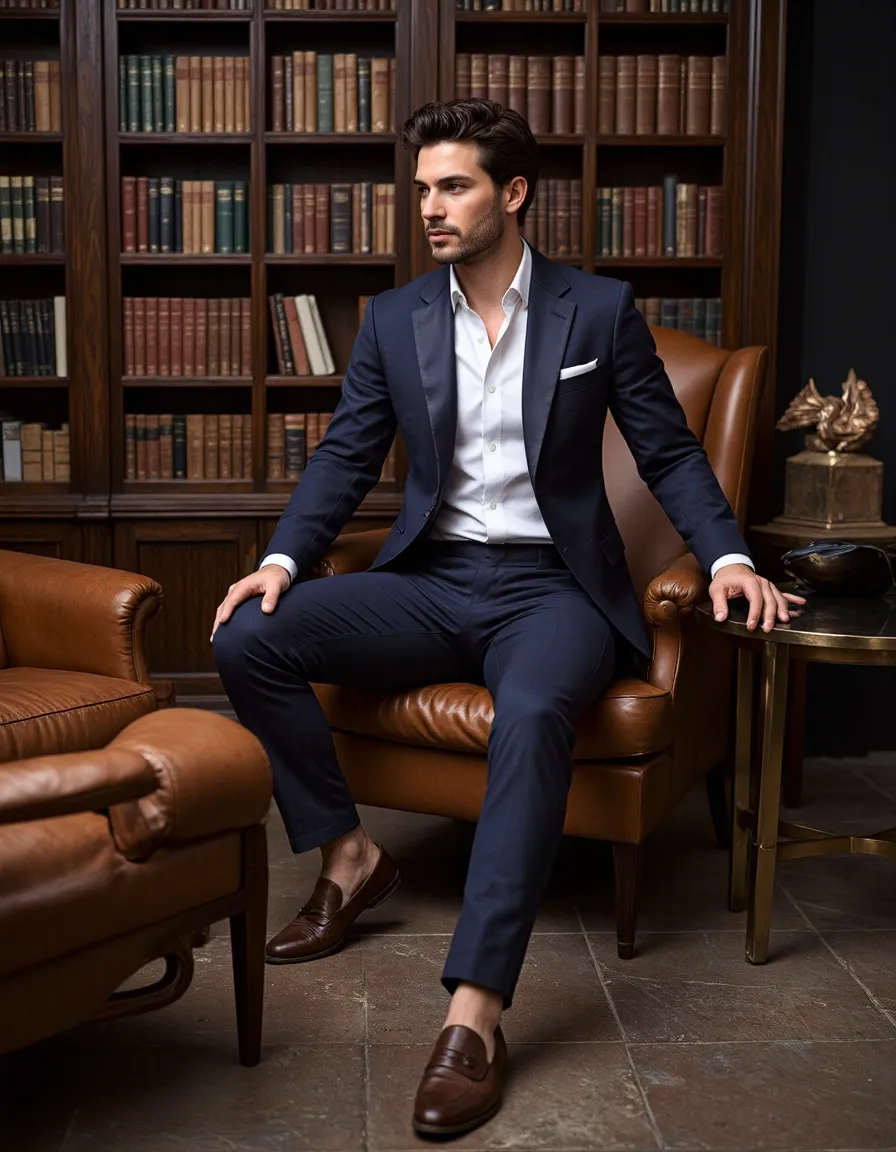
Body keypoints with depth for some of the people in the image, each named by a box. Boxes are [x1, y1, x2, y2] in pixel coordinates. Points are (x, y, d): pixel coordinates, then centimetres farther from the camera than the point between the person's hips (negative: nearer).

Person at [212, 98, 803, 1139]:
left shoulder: (600, 310, 2)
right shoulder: (393, 319, 9)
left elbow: (668, 452, 5)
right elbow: (346, 457, 8)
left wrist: (726, 555, -11)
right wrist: (282, 559, -9)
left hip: (551, 586, -3)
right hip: (432, 580, 4)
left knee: (532, 713, -38)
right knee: (247, 638, -17)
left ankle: (474, 1009, -35)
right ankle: (348, 858, 0)